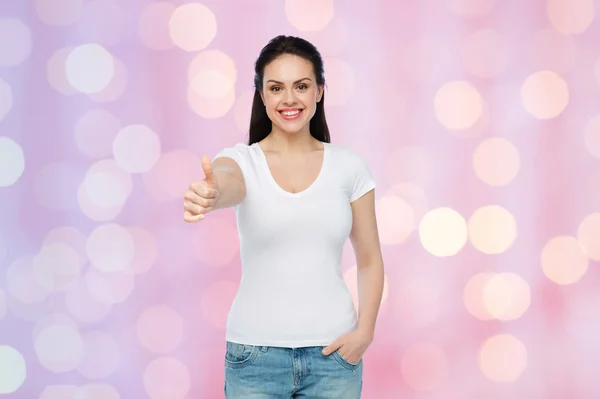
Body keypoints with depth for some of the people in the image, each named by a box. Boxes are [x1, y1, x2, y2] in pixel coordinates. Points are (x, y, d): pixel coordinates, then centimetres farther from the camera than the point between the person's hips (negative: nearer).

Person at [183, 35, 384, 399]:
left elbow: (370, 259, 6)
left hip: (332, 352, 1)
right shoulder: (242, 161, -2)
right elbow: (227, 183, -27)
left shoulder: (348, 166, 2)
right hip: (255, 354, -1)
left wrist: (364, 331, -7)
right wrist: (209, 195, -50)